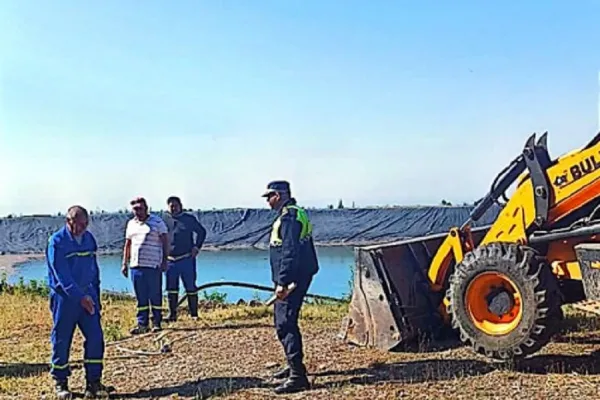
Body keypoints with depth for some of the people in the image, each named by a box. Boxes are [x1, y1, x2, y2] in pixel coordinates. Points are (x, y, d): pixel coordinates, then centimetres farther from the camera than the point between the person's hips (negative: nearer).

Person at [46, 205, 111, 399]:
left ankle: (93, 382, 8)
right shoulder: (57, 241, -11)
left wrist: (95, 296, 15)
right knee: (61, 341, 5)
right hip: (64, 298, -5)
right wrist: (80, 297, -26)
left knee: (95, 338, -1)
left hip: (87, 295, 5)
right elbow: (61, 274, -19)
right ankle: (60, 382, 20)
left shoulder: (89, 238, 8)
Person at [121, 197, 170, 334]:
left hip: (153, 265, -4)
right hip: (136, 266, 4)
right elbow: (128, 244, 20)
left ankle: (156, 323, 8)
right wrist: (125, 263, 16)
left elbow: (165, 242, -1)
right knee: (141, 298, 7)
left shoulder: (157, 222, 0)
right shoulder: (131, 224, 15)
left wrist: (164, 260, -9)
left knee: (155, 296, 1)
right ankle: (142, 324, 11)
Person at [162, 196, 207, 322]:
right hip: (170, 259, 2)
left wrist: (196, 247, 3)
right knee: (171, 288, 6)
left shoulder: (189, 219, 3)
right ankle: (172, 314, 14)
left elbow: (202, 231, 12)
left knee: (190, 287, 1)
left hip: (187, 259, -1)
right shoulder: (164, 219, 5)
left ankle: (194, 314, 8)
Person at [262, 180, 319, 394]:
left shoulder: (288, 216, -15)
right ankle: (294, 366, 32)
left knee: (285, 324, -12)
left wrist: (283, 282, -26)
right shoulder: (295, 214, 18)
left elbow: (290, 252, -24)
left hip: (293, 279, -11)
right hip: (296, 278, 11)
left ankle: (298, 376, -12)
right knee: (284, 322, 20)